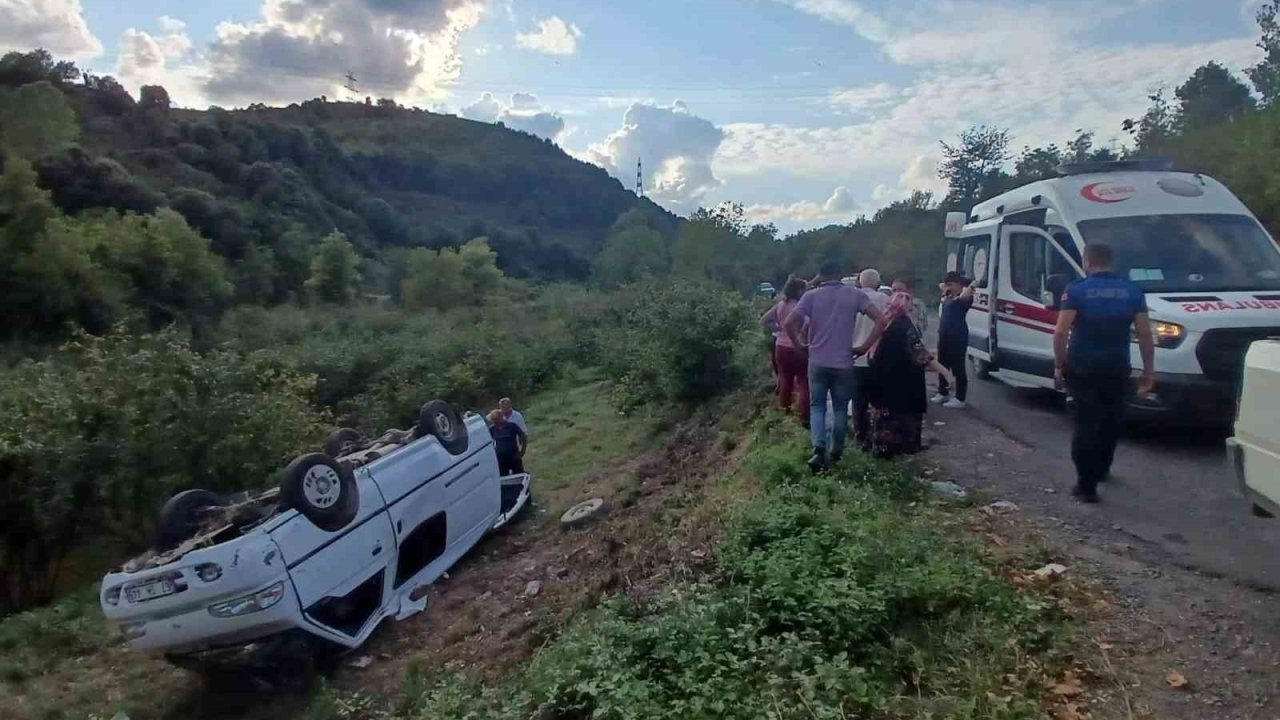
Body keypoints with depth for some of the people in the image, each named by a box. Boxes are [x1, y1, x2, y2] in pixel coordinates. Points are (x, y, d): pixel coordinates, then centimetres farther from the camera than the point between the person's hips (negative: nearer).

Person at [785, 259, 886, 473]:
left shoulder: (811, 296, -3)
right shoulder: (855, 295, 0)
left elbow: (788, 323, -13)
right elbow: (881, 320, -8)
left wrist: (798, 343, 2)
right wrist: (865, 346, -2)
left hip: (818, 362, 0)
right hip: (844, 363, 1)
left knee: (817, 406, 9)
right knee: (840, 408, 15)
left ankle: (819, 449, -9)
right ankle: (836, 452, 22)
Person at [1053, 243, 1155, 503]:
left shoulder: (1076, 290, -6)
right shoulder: (1132, 291, 5)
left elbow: (1061, 332, -13)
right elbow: (1145, 334, 3)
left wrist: (1058, 365, -4)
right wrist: (1149, 369, 10)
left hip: (1082, 367, -3)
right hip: (1116, 368, 3)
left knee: (1085, 424, 0)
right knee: (1111, 422, 21)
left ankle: (1087, 484, -4)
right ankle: (1101, 469, 40)